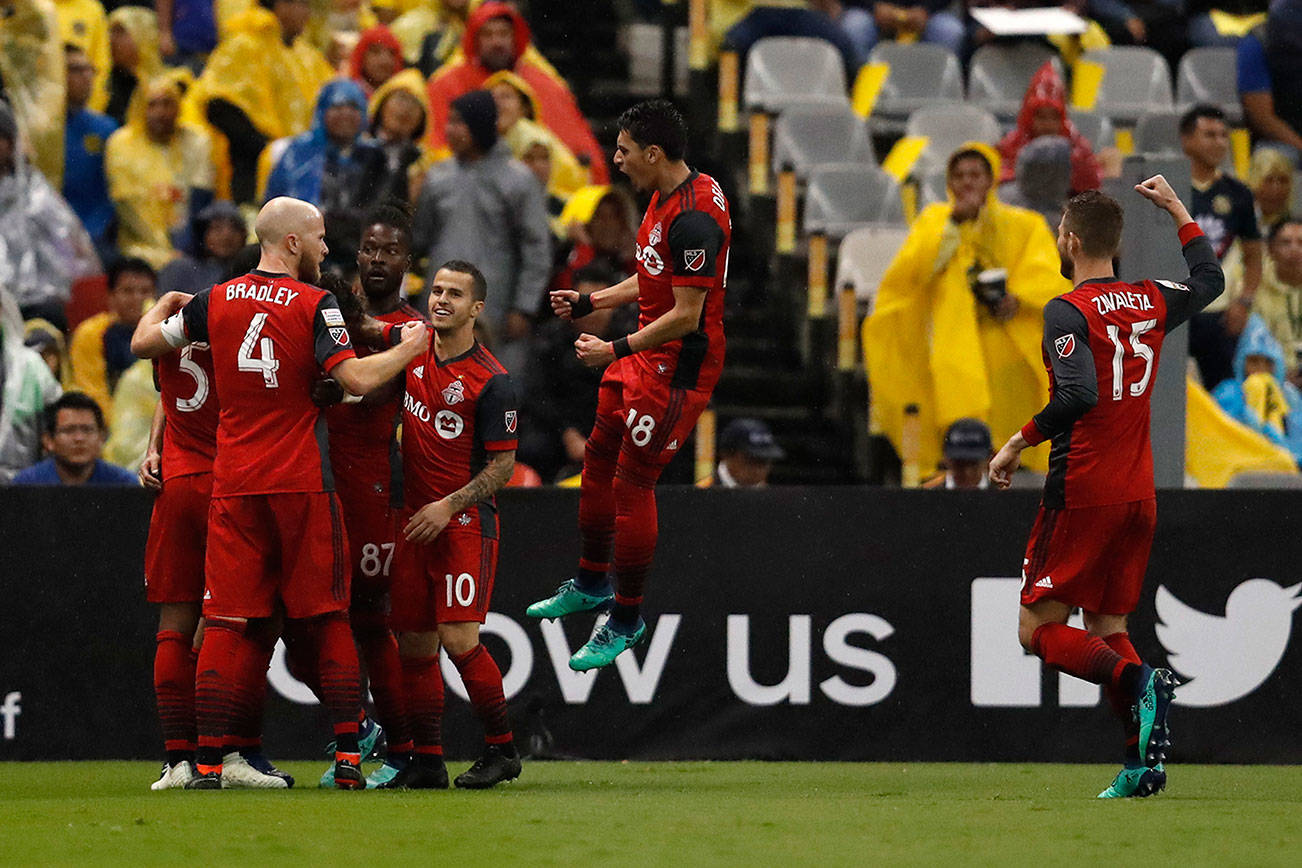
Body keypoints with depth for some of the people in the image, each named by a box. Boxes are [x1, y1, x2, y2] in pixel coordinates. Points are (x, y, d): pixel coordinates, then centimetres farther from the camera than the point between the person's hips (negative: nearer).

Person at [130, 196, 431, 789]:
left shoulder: (215, 302, 5)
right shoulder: (315, 306, -6)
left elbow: (144, 343, 15)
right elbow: (357, 379, -15)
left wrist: (164, 305, 35)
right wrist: (410, 348, 1)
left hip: (234, 485, 3)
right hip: (302, 484, -3)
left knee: (227, 623, 1)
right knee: (327, 619, 4)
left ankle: (209, 761, -6)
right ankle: (348, 756, 0)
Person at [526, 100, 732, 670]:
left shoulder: (693, 219, -25)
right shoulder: (664, 197, 8)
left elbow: (685, 315, -24)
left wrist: (618, 349, -22)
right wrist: (589, 302, 19)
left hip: (677, 366, -10)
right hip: (644, 356, 10)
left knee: (631, 484, -4)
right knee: (598, 460, 18)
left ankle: (626, 619, 8)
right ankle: (592, 584, 36)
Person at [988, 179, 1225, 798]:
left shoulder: (1068, 311, -11)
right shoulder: (1151, 302, 9)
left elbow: (1080, 394, -25)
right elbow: (1209, 280, 30)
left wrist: (1019, 441, -15)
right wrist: (1178, 210, 36)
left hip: (1081, 493, -7)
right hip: (1138, 493, 7)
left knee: (1039, 629, -1)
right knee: (1107, 627, 13)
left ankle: (1138, 681, -26)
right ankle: (1143, 762, -2)